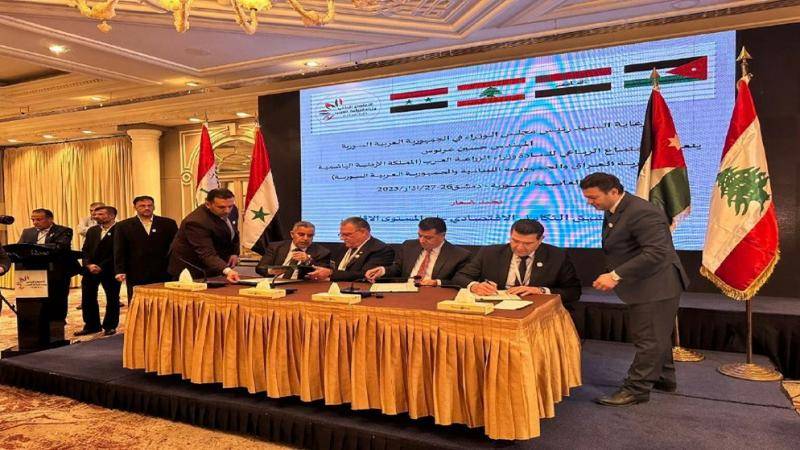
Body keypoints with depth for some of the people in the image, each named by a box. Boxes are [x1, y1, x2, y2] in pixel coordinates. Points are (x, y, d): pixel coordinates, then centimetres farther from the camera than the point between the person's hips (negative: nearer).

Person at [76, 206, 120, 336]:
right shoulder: (92, 230, 14)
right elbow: (85, 250, 10)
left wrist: (101, 267, -15)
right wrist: (89, 265, -7)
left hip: (109, 270, -6)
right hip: (90, 270, 6)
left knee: (112, 298, 4)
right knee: (87, 298, 8)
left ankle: (110, 326, 16)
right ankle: (91, 325, 20)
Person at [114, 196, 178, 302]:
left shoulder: (168, 224, 7)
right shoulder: (123, 226, 7)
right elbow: (119, 252, 4)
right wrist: (120, 271, -6)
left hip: (164, 274, 1)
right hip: (136, 276, 0)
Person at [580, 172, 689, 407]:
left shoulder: (642, 213, -25)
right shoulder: (613, 211, 6)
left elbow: (656, 253, -30)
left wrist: (616, 275, -30)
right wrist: (615, 275, 5)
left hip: (655, 287, -10)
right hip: (644, 287, 10)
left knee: (648, 339, 0)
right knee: (656, 336, 22)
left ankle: (636, 389, 9)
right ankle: (664, 378, 37)